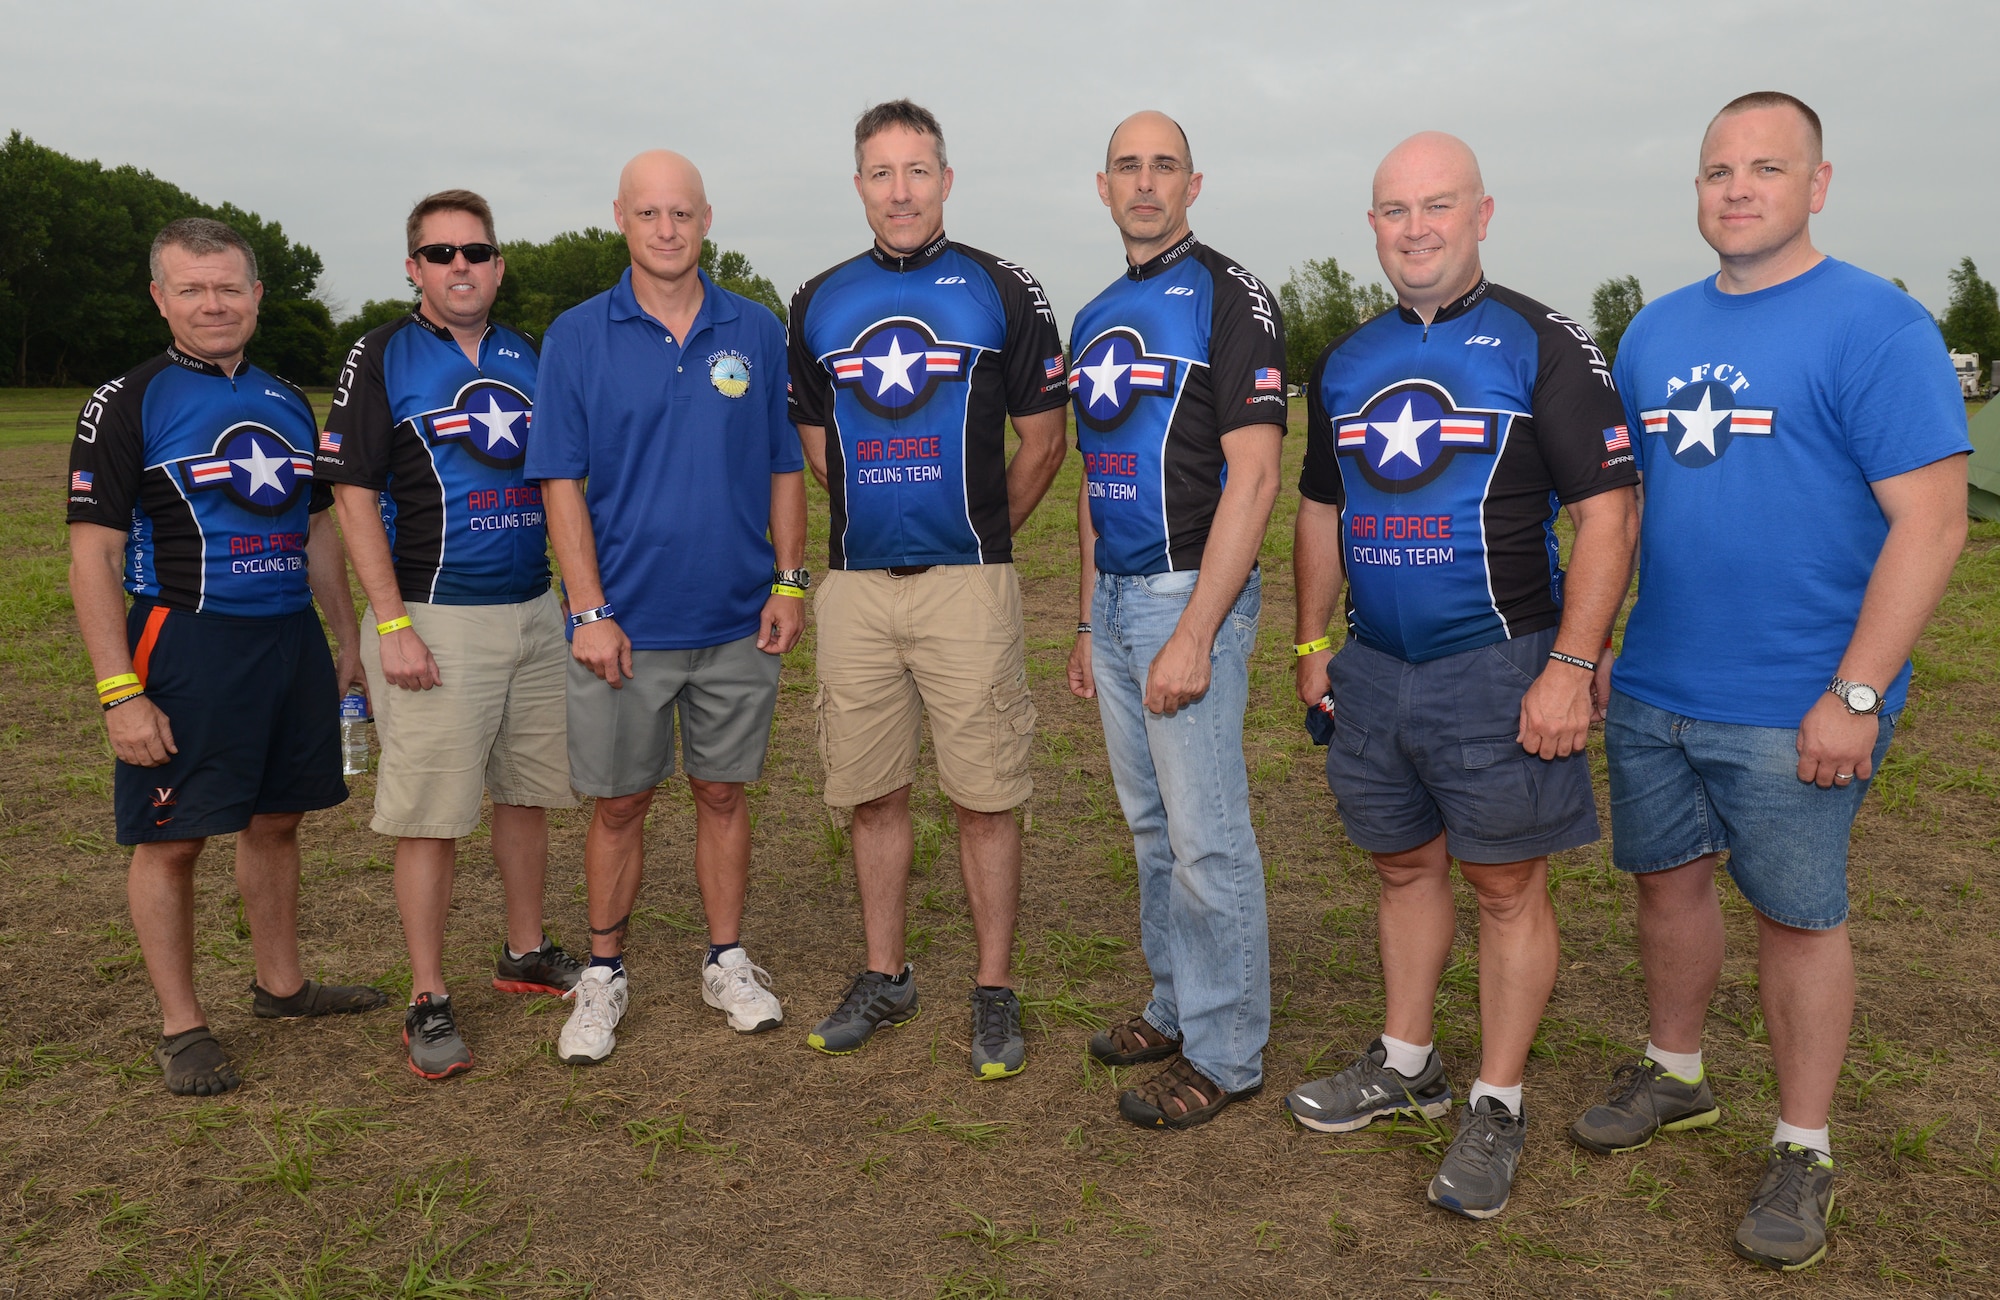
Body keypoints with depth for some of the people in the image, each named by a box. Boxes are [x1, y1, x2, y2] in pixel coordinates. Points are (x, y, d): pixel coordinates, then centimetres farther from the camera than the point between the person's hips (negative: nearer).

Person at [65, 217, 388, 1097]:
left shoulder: (287, 402, 12)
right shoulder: (127, 404, -5)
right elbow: (93, 557, -10)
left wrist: (349, 643, 15)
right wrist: (119, 692, -17)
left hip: (292, 641, 6)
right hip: (187, 645, -5)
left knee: (276, 820, 14)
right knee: (170, 840, 2)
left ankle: (280, 984, 30)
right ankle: (181, 1026, 15)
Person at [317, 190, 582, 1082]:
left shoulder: (527, 357, 12)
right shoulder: (382, 358, -3)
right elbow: (354, 497, -7)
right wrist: (393, 625, -15)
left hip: (534, 612, 6)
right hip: (434, 618, -5)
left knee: (529, 792, 13)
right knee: (431, 816, -2)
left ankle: (525, 954, 29)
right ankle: (428, 1002, 9)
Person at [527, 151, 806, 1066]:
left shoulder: (756, 332, 4)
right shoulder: (578, 337, -1)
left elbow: (785, 468, 8)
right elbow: (562, 482, -4)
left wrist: (790, 583, 0)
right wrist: (589, 611, -10)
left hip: (738, 622, 2)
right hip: (626, 625, -1)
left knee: (723, 793, 12)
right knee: (618, 804, 8)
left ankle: (728, 962, 26)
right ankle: (603, 974, 24)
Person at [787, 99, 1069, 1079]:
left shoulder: (1004, 293, 1)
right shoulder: (819, 303, 11)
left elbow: (1043, 442, 5)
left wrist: (981, 534, 10)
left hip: (968, 584, -3)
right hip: (854, 586, 3)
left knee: (984, 799, 0)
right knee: (873, 794, 11)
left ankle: (995, 992, 14)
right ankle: (884, 977, 25)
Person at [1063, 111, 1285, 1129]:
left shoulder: (1229, 298, -9)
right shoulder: (1095, 318, 16)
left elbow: (1253, 477, -17)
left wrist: (1194, 633, -22)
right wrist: (1088, 621, 16)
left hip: (1191, 594, -8)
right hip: (1114, 598, 8)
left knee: (1206, 836, -3)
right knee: (1152, 826, 15)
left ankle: (1225, 1051, 11)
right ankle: (1176, 1008, 30)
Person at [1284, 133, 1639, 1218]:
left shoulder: (1541, 345, -6)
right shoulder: (1344, 362, 11)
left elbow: (1606, 514, -10)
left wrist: (1571, 668, -17)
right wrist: (1313, 644, 13)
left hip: (1498, 671, -5)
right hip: (1373, 669, 5)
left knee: (1506, 885, 3)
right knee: (1404, 866, 16)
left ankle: (1497, 1107, 17)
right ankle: (1405, 1064, 31)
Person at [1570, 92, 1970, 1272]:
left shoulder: (1876, 324, -11)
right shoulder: (1656, 332, 9)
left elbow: (1931, 522, -15)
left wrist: (1855, 696, -19)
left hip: (1795, 707, -6)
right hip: (1653, 688, 6)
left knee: (1800, 915, 6)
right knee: (1668, 877, 17)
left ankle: (1804, 1152, 24)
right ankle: (1676, 1077, 38)